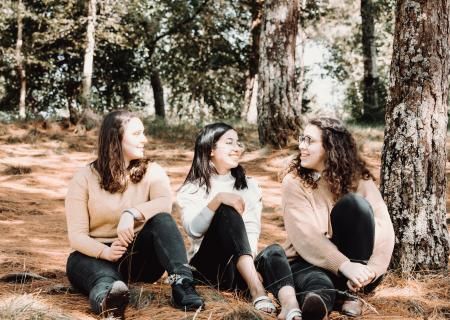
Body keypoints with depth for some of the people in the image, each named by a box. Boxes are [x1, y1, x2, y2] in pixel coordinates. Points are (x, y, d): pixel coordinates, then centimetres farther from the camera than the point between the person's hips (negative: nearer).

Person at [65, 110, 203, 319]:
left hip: (139, 256, 2)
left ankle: (181, 284, -45)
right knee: (105, 277, -38)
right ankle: (108, 300, -72)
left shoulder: (151, 172, 2)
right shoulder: (84, 179, -3)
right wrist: (105, 252, -30)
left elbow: (165, 204, -21)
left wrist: (132, 213, -39)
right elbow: (76, 235, -10)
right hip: (96, 255, -2)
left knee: (161, 220, -27)